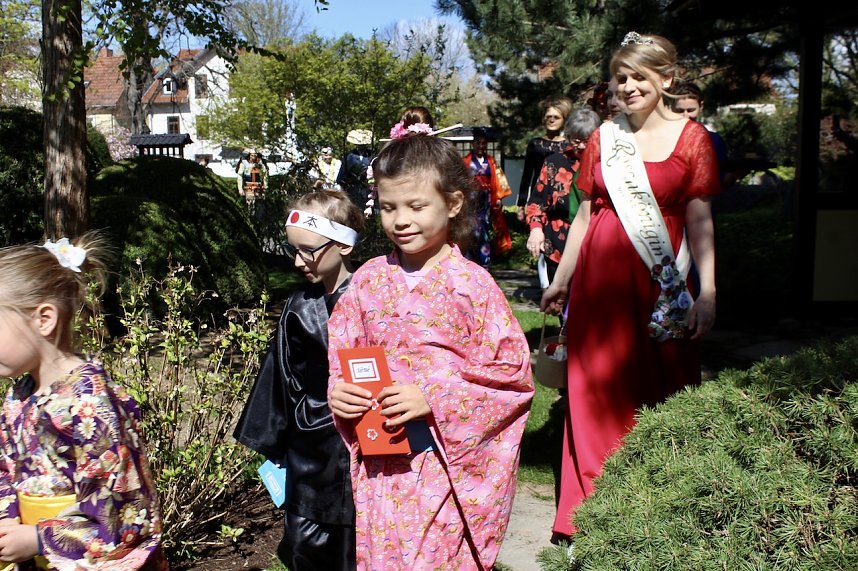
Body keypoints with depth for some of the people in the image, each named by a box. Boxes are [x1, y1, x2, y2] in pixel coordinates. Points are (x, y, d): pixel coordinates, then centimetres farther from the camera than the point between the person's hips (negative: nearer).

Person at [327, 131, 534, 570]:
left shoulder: (471, 283, -10)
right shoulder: (370, 278, 3)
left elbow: (512, 372, -11)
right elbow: (338, 351, 11)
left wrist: (434, 400, -19)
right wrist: (338, 391, -10)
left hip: (450, 462, -4)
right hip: (379, 463, 4)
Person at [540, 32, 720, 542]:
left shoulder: (691, 138, 1)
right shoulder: (604, 137, 9)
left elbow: (700, 220, -2)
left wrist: (707, 291, -11)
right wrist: (561, 281, 15)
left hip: (659, 280, -2)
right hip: (599, 276, 3)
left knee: (658, 393, 4)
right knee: (598, 393, 7)